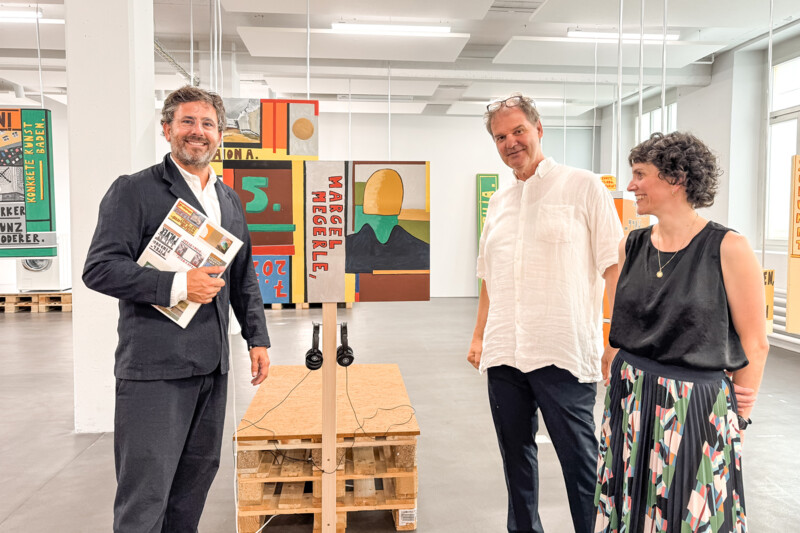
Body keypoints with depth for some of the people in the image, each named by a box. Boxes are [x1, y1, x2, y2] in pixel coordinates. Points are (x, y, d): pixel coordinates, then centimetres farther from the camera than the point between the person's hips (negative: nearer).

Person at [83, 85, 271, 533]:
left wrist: (258, 338, 12)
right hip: (154, 366, -6)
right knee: (144, 494, 0)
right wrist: (177, 285, -20)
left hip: (213, 365, 7)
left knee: (199, 471, 16)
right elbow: (100, 268, -11)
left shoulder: (230, 200, 15)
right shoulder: (133, 190, -4)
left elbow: (244, 278, 19)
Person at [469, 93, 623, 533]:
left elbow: (614, 267, -5)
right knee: (515, 454, 16)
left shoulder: (583, 188, -1)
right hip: (503, 354, 6)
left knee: (580, 460, 2)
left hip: (563, 353, -5)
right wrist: (479, 336, 17)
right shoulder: (498, 202, 16)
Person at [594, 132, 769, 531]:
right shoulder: (631, 246, 3)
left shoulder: (728, 248, -12)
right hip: (629, 403, 5)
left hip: (696, 407, -4)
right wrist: (618, 384, 9)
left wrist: (737, 419, -3)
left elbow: (754, 344, -8)